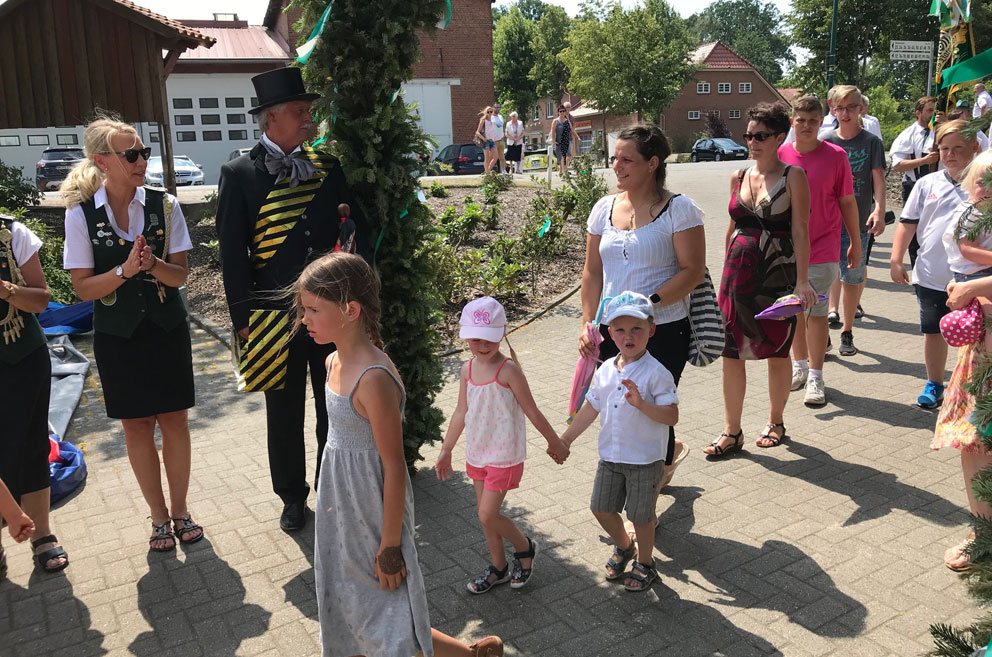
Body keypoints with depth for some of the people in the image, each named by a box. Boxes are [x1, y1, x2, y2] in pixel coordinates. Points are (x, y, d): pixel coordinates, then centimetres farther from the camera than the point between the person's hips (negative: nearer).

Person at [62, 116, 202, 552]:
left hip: (167, 329, 0)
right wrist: (126, 270, -23)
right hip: (117, 336, 0)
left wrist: (153, 264, -25)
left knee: (174, 419, 6)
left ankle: (180, 509, 24)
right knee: (136, 425, 9)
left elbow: (180, 275, -5)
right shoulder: (81, 214, -8)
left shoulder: (164, 206, -6)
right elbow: (83, 287, -8)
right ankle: (159, 516, 25)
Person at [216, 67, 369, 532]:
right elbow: (232, 253, -6)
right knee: (284, 412, 12)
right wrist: (244, 318, -8)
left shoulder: (326, 166, 5)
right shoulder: (239, 174, -4)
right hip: (275, 314, -2)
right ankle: (292, 496, 31)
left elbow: (357, 223, 8)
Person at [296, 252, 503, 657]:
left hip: (373, 513, -8)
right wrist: (334, 500, 20)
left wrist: (390, 547, -18)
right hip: (342, 508, 9)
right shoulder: (334, 363, 0)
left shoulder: (373, 379, -28)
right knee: (345, 610, 23)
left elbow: (394, 468, -23)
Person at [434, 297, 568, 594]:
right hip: (477, 453, 6)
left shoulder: (508, 370, -20)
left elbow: (532, 412, -11)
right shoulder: (467, 369, -1)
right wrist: (445, 451, 15)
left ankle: (524, 547, 23)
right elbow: (461, 413, 10)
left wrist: (555, 443, -1)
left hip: (504, 455, -6)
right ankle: (499, 568, 35)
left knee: (488, 515, -5)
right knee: (486, 514, 15)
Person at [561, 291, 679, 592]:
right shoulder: (606, 370, 1)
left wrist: (641, 403, -35)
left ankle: (645, 563, 34)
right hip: (610, 456, 6)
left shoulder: (656, 373, -17)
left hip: (645, 460, -5)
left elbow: (672, 416, -21)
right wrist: (565, 439, 13)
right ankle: (624, 547, 43)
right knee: (601, 508, 14)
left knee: (641, 516, 8)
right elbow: (591, 408, 11)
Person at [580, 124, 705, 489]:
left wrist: (649, 303, -21)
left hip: (663, 332, -5)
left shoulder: (678, 209, -7)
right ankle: (670, 450, 38)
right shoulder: (604, 208, 8)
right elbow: (593, 271, 11)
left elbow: (692, 271, -11)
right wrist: (588, 323, 2)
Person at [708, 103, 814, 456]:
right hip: (739, 272, 4)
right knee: (731, 352, 1)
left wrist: (802, 279, -15)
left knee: (777, 352, 9)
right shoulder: (738, 177, 9)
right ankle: (732, 432, 11)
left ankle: (776, 422, 28)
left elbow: (800, 230, -9)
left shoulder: (793, 176, -4)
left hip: (778, 274, -4)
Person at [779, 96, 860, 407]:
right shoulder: (780, 155, 1)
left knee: (816, 310, -2)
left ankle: (815, 376, 8)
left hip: (822, 248, -2)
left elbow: (847, 202, 2)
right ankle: (800, 365, 29)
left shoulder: (835, 156, -4)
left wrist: (856, 244, 5)